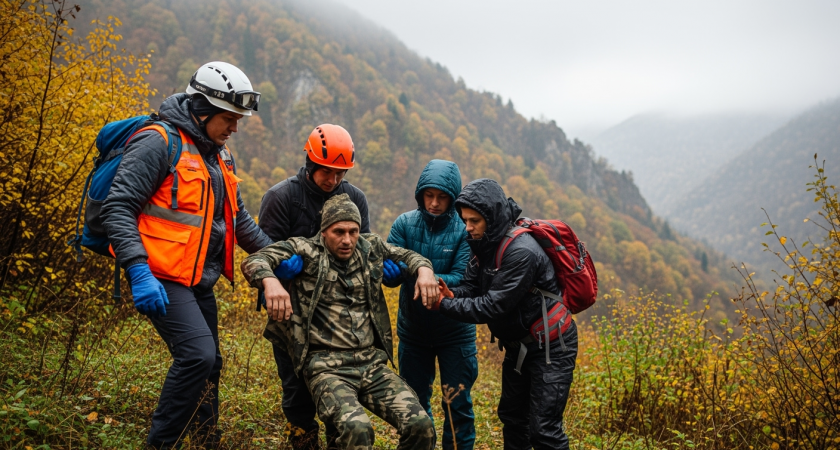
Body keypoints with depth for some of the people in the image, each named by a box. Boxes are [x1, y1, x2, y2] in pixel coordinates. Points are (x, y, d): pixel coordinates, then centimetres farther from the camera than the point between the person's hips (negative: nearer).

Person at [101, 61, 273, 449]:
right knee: (198, 355, -21)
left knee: (208, 365, 14)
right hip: (161, 278, -9)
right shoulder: (158, 143, -13)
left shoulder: (220, 156, 15)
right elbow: (117, 209, -18)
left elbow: (238, 220, 22)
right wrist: (139, 271, -27)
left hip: (200, 281, 9)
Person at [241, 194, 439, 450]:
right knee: (357, 428, -32)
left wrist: (424, 270, 5)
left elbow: (407, 256, 28)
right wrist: (270, 281, -30)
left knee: (421, 425, -15)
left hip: (373, 363, 5)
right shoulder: (306, 252, 0)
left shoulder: (370, 248, 14)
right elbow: (253, 261, -8)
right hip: (327, 367, -5)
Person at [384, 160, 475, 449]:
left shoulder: (465, 229, -12)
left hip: (455, 331, -2)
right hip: (413, 329, 2)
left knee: (458, 405, 7)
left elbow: (461, 279, -20)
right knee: (415, 403, 15)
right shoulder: (405, 223, -6)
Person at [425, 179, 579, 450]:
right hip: (518, 344, 9)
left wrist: (443, 306, -25)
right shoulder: (485, 245, -1)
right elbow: (471, 287, 2)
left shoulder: (521, 252, -27)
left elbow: (493, 306, -28)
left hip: (550, 346, -9)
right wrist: (451, 294, -20)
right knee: (512, 416, 19)